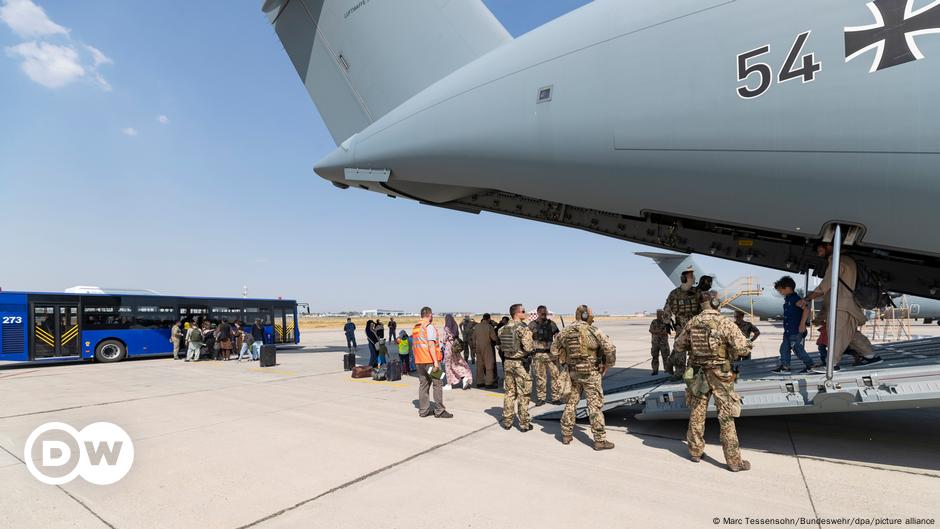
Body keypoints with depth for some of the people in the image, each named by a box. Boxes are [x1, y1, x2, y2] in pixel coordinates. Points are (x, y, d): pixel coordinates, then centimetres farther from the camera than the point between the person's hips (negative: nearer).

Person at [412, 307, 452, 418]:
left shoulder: (415, 327, 13)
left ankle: (423, 410, 13)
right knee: (437, 384, -1)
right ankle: (439, 411, 1)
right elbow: (431, 345, -20)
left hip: (419, 361, 8)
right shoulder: (429, 327, -12)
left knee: (423, 384, 11)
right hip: (430, 360, -8)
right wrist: (436, 362, -20)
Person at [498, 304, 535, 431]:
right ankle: (524, 423, 10)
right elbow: (528, 348, -20)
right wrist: (527, 354, -1)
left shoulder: (503, 329, 5)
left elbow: (501, 347, 9)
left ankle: (507, 421, 21)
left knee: (509, 392, 15)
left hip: (507, 362, 6)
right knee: (523, 394, 4)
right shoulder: (523, 328, -15)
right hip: (520, 363, -6)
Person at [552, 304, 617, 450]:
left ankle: (566, 435, 22)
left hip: (573, 372, 5)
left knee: (570, 403, 15)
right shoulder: (594, 331, -14)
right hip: (590, 373, -5)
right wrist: (609, 364, -5)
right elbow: (610, 348, -20)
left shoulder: (566, 332, 3)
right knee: (595, 406, 1)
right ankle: (600, 440, 5)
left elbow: (555, 349, 12)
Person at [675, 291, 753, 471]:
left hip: (697, 374, 4)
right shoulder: (726, 324, -14)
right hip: (720, 375, -4)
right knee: (726, 419, 5)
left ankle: (695, 451, 26)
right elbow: (743, 349, -17)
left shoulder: (691, 323, -1)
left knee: (696, 413, 15)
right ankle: (734, 461, 13)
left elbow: (679, 346, 9)